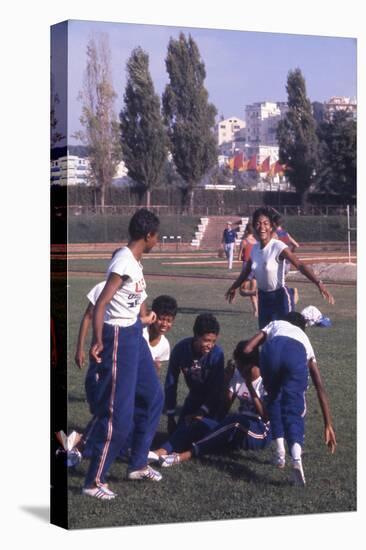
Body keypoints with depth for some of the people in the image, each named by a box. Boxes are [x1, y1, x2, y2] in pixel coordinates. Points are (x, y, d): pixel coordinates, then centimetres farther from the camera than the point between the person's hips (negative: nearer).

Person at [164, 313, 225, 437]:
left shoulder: (217, 353, -32)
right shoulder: (180, 349, -25)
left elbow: (217, 387, -22)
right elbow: (171, 384, -14)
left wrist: (201, 413, -28)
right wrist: (170, 417, -11)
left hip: (213, 398, -2)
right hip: (194, 396, 2)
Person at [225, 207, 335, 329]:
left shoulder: (278, 247, -18)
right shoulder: (254, 249, 2)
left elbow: (300, 265, -29)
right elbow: (246, 272, 20)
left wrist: (319, 283, -42)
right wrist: (233, 288, 34)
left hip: (280, 297, -6)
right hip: (263, 297, 6)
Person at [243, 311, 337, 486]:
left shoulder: (274, 325, 44)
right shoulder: (305, 340, 43)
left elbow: (247, 350, 26)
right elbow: (320, 388, 38)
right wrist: (328, 425, 40)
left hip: (272, 349, 0)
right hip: (297, 354, 0)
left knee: (274, 400, 25)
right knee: (294, 410, 4)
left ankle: (280, 453, 15)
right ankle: (296, 458, -21)